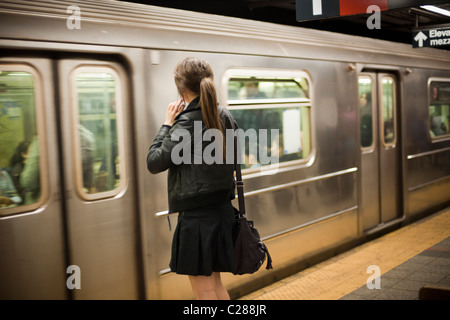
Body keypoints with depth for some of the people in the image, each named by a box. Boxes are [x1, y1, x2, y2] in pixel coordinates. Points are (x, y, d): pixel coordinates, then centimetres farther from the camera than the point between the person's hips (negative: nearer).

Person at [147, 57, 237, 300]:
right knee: (214, 282, 21)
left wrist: (167, 124, -4)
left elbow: (154, 163, -13)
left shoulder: (186, 124, -18)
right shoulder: (224, 117, 6)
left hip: (197, 216, -8)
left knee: (204, 290, 4)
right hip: (222, 209, 8)